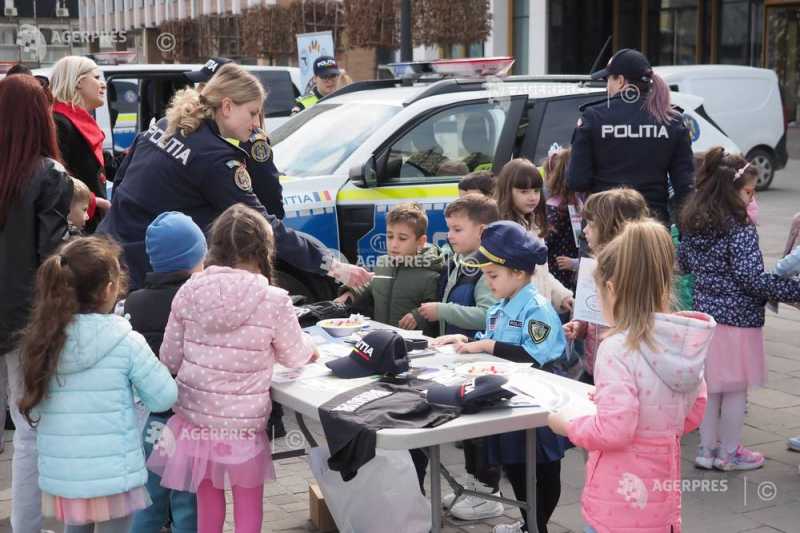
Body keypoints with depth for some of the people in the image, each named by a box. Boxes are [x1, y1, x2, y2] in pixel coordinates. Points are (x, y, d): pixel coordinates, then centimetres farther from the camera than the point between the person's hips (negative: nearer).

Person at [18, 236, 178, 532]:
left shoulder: (42, 340, -1)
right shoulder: (126, 342, -14)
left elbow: (33, 408, 8)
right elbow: (164, 397, -7)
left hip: (59, 474, 5)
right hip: (112, 475, -4)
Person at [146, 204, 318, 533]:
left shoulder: (189, 292, -6)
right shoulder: (274, 301, -13)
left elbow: (169, 360, 2)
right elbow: (295, 357, 3)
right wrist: (309, 346, 26)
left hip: (194, 418, 3)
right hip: (243, 424, -3)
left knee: (208, 505, 20)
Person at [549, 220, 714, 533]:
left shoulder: (618, 349, -22)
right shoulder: (685, 342, 0)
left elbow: (613, 432, -25)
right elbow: (692, 415, 10)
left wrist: (567, 423, -8)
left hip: (621, 500, -7)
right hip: (662, 496, 7)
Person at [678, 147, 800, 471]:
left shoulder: (692, 224, 4)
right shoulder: (740, 228, -18)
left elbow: (683, 264, 15)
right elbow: (751, 277, -21)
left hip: (705, 313, 7)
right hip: (737, 318, -7)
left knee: (710, 386, 17)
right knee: (737, 389, 8)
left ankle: (707, 450, 25)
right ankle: (729, 453, 19)